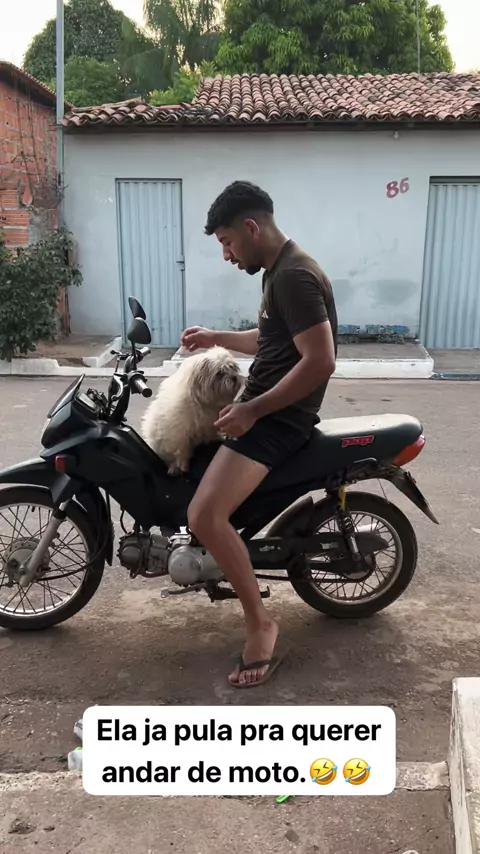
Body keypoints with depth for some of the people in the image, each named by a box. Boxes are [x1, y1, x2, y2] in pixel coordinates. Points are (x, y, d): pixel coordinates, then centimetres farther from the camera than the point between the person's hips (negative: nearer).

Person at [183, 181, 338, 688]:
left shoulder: (295, 276, -20)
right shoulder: (278, 271, 14)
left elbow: (320, 361, -27)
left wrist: (252, 411, -25)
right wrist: (217, 338, 19)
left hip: (278, 418, -11)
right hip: (260, 407, 11)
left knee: (204, 517, -26)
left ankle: (260, 623, -7)